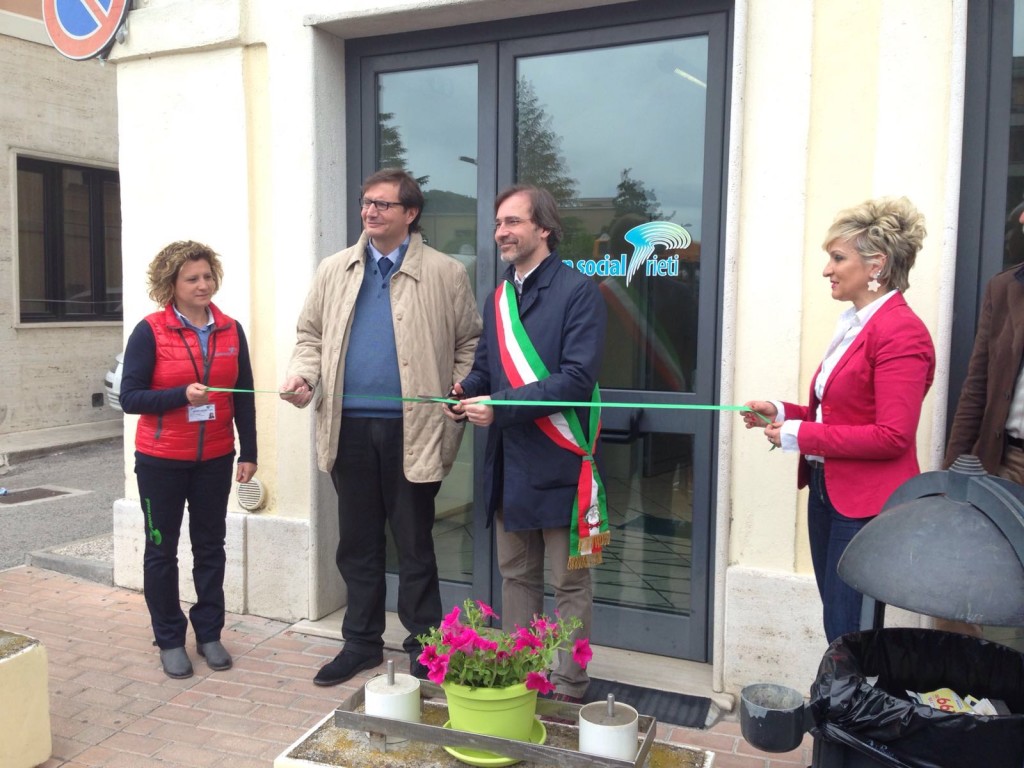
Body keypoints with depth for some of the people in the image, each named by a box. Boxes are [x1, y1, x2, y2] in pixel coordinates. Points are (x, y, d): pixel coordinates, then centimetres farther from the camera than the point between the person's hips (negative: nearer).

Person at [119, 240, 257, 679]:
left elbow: (244, 397, 5)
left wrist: (248, 453, 4)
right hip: (161, 461, -2)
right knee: (162, 549, 9)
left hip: (214, 460, 3)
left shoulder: (230, 331, 1)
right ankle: (169, 640, 24)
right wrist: (182, 395, -24)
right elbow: (130, 397, -10)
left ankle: (209, 634, 25)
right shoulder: (150, 332, -9)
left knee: (211, 546, 11)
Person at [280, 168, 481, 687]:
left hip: (412, 429, -3)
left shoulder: (445, 273, 1)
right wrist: (303, 374, -4)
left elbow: (469, 341, 4)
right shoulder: (334, 271, 11)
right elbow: (312, 334, 14)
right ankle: (361, 642, 28)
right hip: (349, 425, 4)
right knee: (357, 542, 13)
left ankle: (423, 644, 22)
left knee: (414, 542, 7)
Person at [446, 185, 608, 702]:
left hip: (558, 463, -7)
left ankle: (568, 688, 22)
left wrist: (501, 405, -23)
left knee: (569, 582, 7)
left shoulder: (577, 292, -11)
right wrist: (466, 392, -4)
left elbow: (577, 378, -20)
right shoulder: (499, 298, 13)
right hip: (508, 463, 7)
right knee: (516, 575, 19)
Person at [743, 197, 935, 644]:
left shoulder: (901, 333, -16)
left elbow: (892, 436, -21)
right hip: (827, 491, 9)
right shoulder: (853, 324, 12)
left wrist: (800, 435, -17)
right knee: (838, 629, 17)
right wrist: (782, 413, 3)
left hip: (866, 505, -9)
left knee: (847, 635, 0)